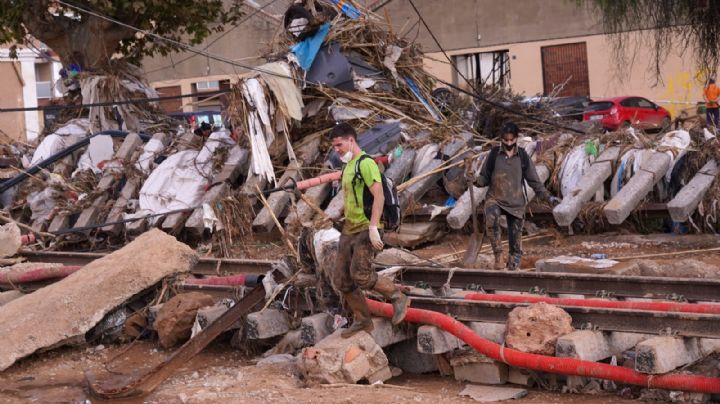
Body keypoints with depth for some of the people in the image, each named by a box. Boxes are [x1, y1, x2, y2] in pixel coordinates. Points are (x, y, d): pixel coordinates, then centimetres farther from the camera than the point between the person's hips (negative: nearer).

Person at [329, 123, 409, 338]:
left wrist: (373, 227, -29)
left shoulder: (366, 163, -12)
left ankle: (398, 299, 0)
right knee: (341, 280, 5)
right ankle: (362, 321, 18)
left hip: (366, 230, -9)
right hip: (349, 230, 9)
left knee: (361, 276, -21)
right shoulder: (348, 166, 18)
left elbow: (379, 195, -22)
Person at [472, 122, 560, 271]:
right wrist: (476, 180, -18)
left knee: (516, 241, 2)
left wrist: (548, 197, 0)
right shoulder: (493, 155, 1)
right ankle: (498, 255, -26)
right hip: (495, 199, -2)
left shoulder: (523, 157, 3)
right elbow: (485, 178, 5)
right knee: (491, 219, -35)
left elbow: (534, 181, 8)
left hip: (516, 203, 2)